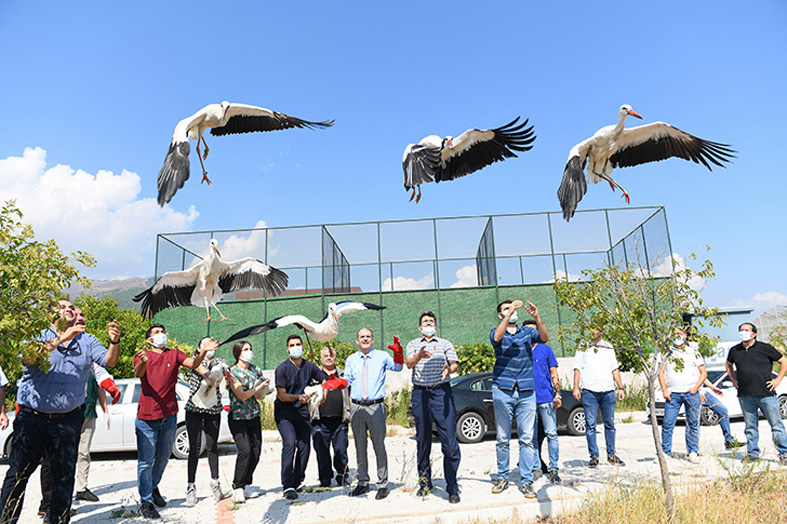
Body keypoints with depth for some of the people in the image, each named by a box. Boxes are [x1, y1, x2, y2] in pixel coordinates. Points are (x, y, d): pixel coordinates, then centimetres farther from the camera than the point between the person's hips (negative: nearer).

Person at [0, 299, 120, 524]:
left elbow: (109, 361, -6)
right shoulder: (38, 335, -1)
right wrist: (60, 339, -29)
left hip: (68, 420, 2)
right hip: (32, 418, -2)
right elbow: (28, 358, -19)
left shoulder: (87, 341, 5)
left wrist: (115, 342, -27)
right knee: (18, 473, 3)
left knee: (64, 475, 10)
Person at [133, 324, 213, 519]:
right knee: (146, 460, -1)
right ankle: (146, 501, 12)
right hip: (147, 415, -3)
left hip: (169, 415, 3)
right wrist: (143, 362, -40)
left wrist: (203, 352, -31)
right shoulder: (142, 356, 4)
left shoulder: (174, 354, 8)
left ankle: (154, 487, 39)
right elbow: (138, 373, -16)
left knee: (163, 456, 17)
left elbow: (193, 364, -9)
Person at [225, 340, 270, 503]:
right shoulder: (232, 372, -9)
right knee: (245, 450, -16)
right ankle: (237, 487, -1)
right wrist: (258, 387, -18)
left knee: (256, 451, 1)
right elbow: (242, 396, -15)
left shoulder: (256, 370, 6)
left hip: (254, 416, 5)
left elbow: (260, 397, 7)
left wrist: (263, 389, -13)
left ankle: (246, 484, 18)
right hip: (238, 417, -5)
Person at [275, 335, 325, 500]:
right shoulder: (282, 369, -11)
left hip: (302, 412, 4)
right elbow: (282, 395, -12)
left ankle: (297, 482, 18)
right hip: (284, 412, -4)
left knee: (304, 446, 1)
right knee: (289, 443, -18)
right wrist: (299, 397, -26)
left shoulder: (310, 366, 0)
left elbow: (325, 381, 12)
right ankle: (287, 486, -13)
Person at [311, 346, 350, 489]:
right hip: (320, 421, -1)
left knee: (341, 451, 0)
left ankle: (343, 478, 14)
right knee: (322, 452, 2)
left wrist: (348, 414, 10)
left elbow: (350, 394, 19)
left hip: (339, 420, 1)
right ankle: (325, 480, 15)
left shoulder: (343, 375, 16)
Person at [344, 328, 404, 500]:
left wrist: (398, 353, -28)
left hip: (376, 407, -3)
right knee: (360, 447, 13)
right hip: (356, 407, 3)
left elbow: (397, 368, -9)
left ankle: (382, 484, 11)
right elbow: (346, 381, 7)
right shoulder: (351, 360, 12)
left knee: (379, 446, -1)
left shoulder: (382, 356, 4)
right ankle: (363, 483, 26)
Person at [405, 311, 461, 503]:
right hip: (420, 394, 1)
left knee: (449, 441, -7)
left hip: (442, 392, -1)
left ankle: (452, 488, 3)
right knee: (423, 440, 8)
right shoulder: (413, 344, 15)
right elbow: (409, 363, -4)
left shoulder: (445, 344, 14)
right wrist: (419, 356, -25)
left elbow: (455, 363, 0)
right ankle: (425, 482, 23)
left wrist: (449, 369, -23)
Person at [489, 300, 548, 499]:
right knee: (502, 438, 6)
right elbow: (497, 337, -19)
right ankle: (502, 477, 20)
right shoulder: (497, 332, 5)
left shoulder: (527, 332, 10)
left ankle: (527, 481, 9)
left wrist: (537, 318, -22)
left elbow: (545, 338, -8)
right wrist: (509, 313, -26)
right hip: (503, 391, -1)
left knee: (527, 438, 1)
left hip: (526, 392, 1)